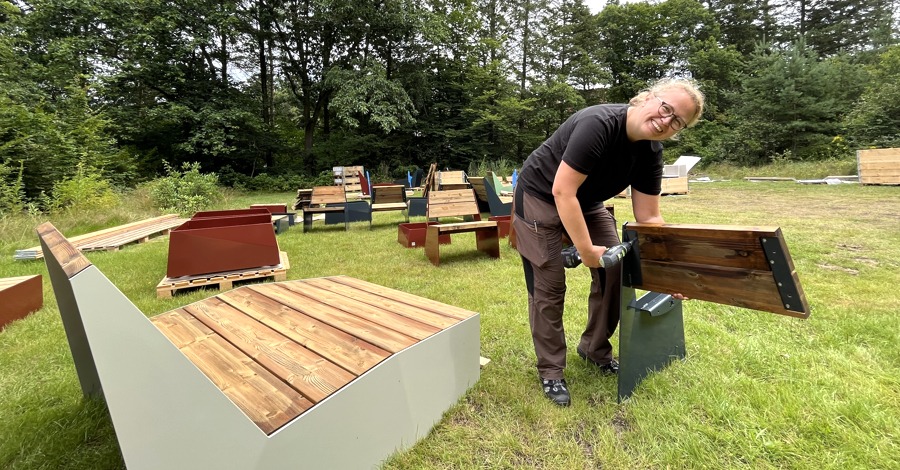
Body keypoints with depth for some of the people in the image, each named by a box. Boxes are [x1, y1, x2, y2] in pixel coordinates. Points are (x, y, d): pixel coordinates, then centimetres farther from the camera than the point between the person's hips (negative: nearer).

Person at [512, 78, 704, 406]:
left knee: (614, 272, 1)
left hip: (586, 203, 7)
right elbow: (562, 191, -32)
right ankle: (550, 373, 8)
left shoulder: (651, 152, -6)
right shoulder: (599, 124, -29)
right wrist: (586, 249, -28)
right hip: (541, 198, -7)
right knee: (549, 286, -8)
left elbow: (648, 217, -2)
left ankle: (595, 349, 23)